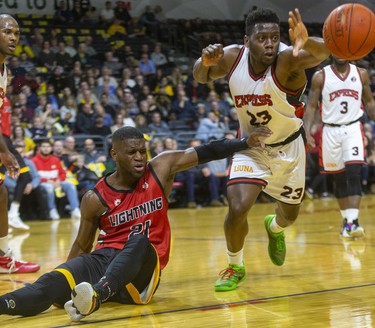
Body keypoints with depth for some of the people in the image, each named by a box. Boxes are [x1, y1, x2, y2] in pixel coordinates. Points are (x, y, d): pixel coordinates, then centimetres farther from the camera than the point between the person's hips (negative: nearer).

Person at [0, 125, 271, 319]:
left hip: (141, 267, -1)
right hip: (102, 259, 1)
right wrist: (66, 282, 8)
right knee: (51, 285, -30)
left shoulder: (161, 168, 4)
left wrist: (246, 142, 0)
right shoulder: (95, 198, 2)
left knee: (139, 242, -39)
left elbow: (205, 152, 7)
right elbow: (82, 245, 13)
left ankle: (96, 297, -64)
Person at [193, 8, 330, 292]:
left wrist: (307, 43, -78)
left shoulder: (288, 59, -31)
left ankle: (274, 228, 58)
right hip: (251, 147, 1)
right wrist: (205, 61, -26)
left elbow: (322, 53, -52)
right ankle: (235, 268, 8)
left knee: (290, 215, 18)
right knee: (238, 208, -20)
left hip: (288, 148, 0)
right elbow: (201, 76, 0)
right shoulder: (233, 57, -19)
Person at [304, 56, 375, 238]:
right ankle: (346, 220, 24)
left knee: (354, 173, -17)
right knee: (338, 179, 9)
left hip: (353, 129, 0)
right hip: (331, 131, 0)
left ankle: (353, 221, -20)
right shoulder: (320, 77, -1)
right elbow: (311, 106, 0)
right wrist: (307, 131, -13)